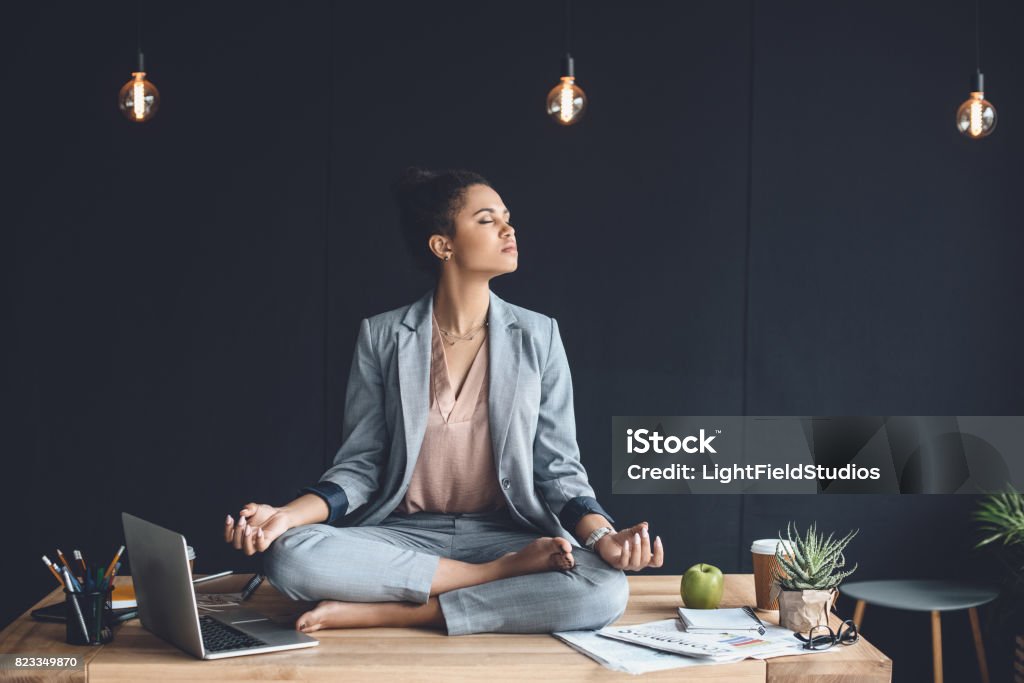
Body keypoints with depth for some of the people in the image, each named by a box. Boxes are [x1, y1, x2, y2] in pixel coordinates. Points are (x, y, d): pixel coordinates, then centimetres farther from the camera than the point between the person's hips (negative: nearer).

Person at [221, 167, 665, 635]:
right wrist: (288, 514, -16)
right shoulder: (381, 336, 3)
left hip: (506, 534, 0)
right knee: (290, 554, -30)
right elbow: (361, 465, 3)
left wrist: (601, 536, -17)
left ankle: (392, 613, -22)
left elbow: (558, 469, 3)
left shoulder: (538, 336, 5)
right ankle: (507, 576, -19)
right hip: (404, 536, 0)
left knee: (606, 589, -30)